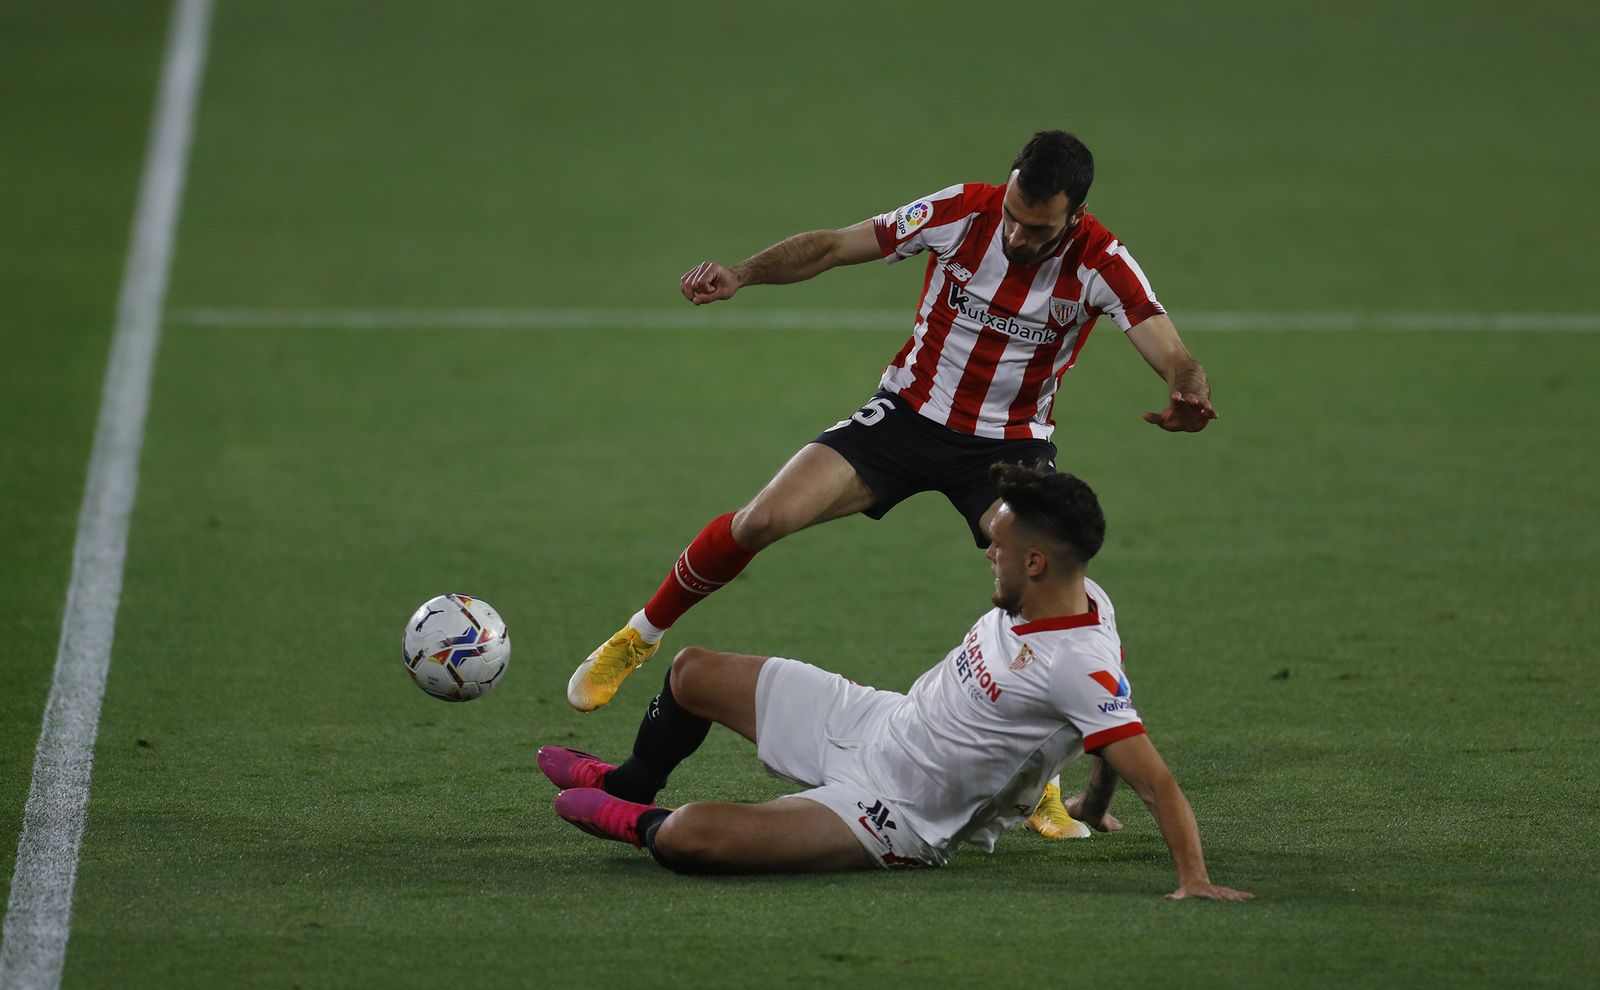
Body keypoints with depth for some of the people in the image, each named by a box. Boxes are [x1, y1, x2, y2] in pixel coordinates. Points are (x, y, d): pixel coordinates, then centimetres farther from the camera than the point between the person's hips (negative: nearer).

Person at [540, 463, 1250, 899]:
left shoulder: (1082, 669, -32)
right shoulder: (1079, 594, -7)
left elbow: (1156, 781, -34)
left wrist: (1194, 877, -44)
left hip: (893, 817, -9)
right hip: (877, 721, 9)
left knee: (687, 836, -24)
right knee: (694, 673, 16)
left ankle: (642, 825, 15)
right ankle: (630, 786, 47)